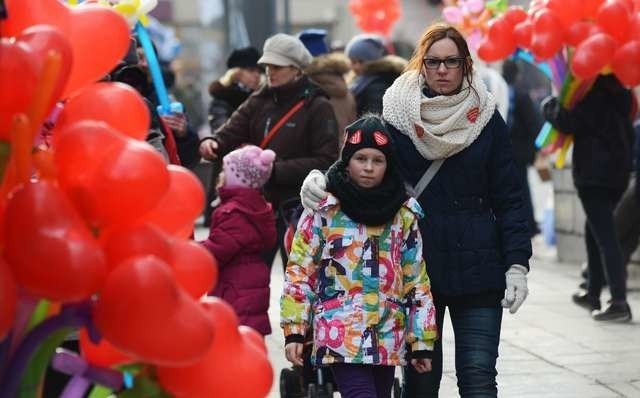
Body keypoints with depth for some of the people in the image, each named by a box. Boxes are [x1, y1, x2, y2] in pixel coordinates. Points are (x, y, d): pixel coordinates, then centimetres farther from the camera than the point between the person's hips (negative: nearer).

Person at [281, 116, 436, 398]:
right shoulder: (324, 210, -1)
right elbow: (299, 272, 0)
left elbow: (417, 280, 10)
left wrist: (422, 340, 8)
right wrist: (294, 330, -6)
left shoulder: (404, 214, 8)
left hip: (388, 337, 4)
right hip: (341, 333, -4)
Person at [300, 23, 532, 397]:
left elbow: (508, 199, 2)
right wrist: (320, 178, -18)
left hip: (476, 268, -1)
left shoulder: (486, 119, 2)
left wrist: (516, 264, -4)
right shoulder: (397, 114, 1)